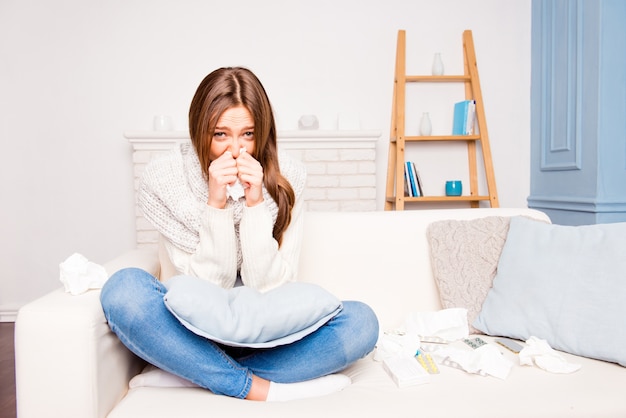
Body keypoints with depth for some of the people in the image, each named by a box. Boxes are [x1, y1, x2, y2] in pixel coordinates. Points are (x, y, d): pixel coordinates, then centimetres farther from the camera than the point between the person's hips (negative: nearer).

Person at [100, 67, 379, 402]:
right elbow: (208, 287, -14)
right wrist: (216, 205, -26)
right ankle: (258, 389, -22)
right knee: (124, 288, -29)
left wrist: (255, 204, -23)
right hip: (193, 333, -1)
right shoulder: (164, 178, -11)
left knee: (361, 322, -22)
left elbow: (269, 286, -12)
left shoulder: (285, 178, -9)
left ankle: (183, 373, -19)